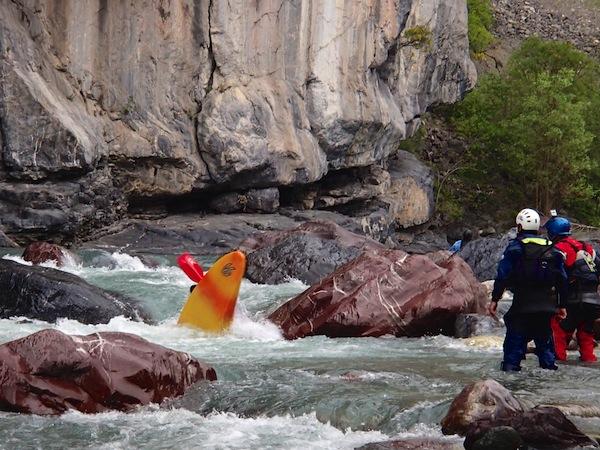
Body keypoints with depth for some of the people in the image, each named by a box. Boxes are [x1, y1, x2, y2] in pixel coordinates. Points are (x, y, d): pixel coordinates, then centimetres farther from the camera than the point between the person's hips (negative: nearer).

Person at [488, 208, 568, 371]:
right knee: (545, 337, 16)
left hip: (522, 304, -4)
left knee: (515, 338, 1)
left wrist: (495, 299, -5)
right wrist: (561, 305, 19)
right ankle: (549, 365, 14)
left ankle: (510, 367, -6)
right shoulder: (552, 249, 11)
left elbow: (503, 275, -9)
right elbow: (562, 279, 13)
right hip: (547, 306, 4)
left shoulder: (515, 247, -3)